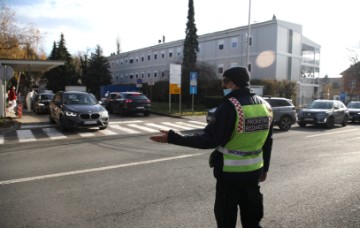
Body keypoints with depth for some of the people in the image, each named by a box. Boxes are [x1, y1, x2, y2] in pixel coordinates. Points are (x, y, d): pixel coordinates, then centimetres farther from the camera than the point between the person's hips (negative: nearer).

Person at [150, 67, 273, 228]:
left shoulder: (230, 106, -20)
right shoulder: (265, 106, 4)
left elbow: (209, 140, -23)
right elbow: (268, 142, 10)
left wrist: (172, 138, -22)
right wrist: (265, 168, 22)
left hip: (231, 173, -7)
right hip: (254, 171, 7)